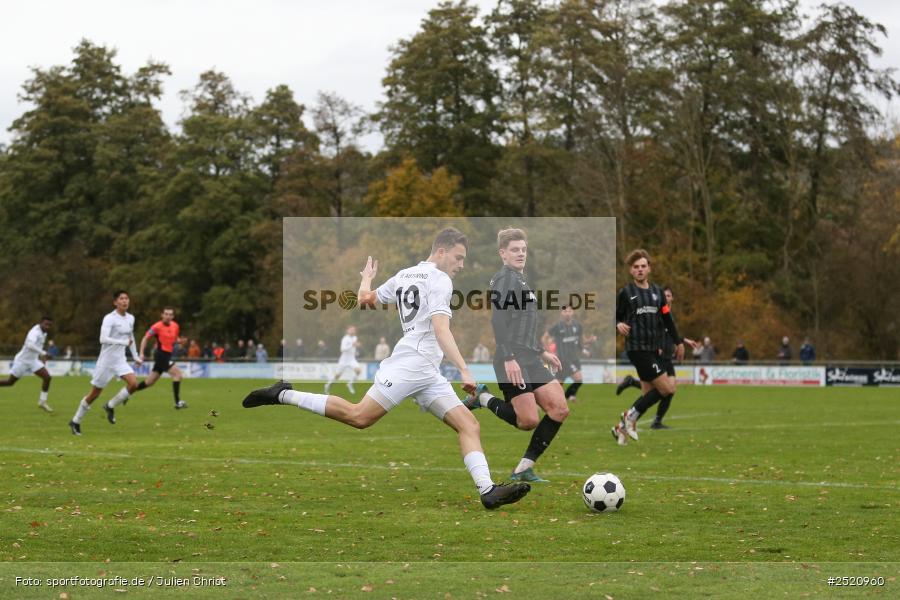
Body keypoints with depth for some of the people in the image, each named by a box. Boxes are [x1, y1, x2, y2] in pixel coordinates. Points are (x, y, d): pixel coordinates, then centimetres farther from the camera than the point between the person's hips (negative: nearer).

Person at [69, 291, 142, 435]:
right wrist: (123, 342, -26)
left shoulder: (130, 318, 7)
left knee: (133, 383, -17)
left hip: (120, 360, 6)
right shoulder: (109, 319, -15)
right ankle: (75, 421, 20)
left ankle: (111, 407, 6)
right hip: (106, 360, -6)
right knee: (94, 393, 1)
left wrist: (136, 356, 25)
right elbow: (103, 339, -27)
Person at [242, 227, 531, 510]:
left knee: (469, 426, 0)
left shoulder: (404, 275, 21)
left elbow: (365, 299, 30)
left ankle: (488, 490, -15)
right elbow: (441, 330, -17)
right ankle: (283, 395, -6)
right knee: (360, 416, -15)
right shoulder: (439, 280, -5)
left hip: (427, 374, 10)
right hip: (411, 362, -10)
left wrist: (366, 279, 52)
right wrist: (464, 370, -23)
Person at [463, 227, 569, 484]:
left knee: (560, 409, -2)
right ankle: (484, 398, 9)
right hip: (513, 361, -10)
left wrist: (542, 352, 32)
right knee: (529, 421, -16)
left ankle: (524, 467, 2)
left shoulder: (520, 279, 23)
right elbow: (498, 321, -18)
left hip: (529, 359, 10)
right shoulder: (505, 278, -8)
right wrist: (508, 359, -25)